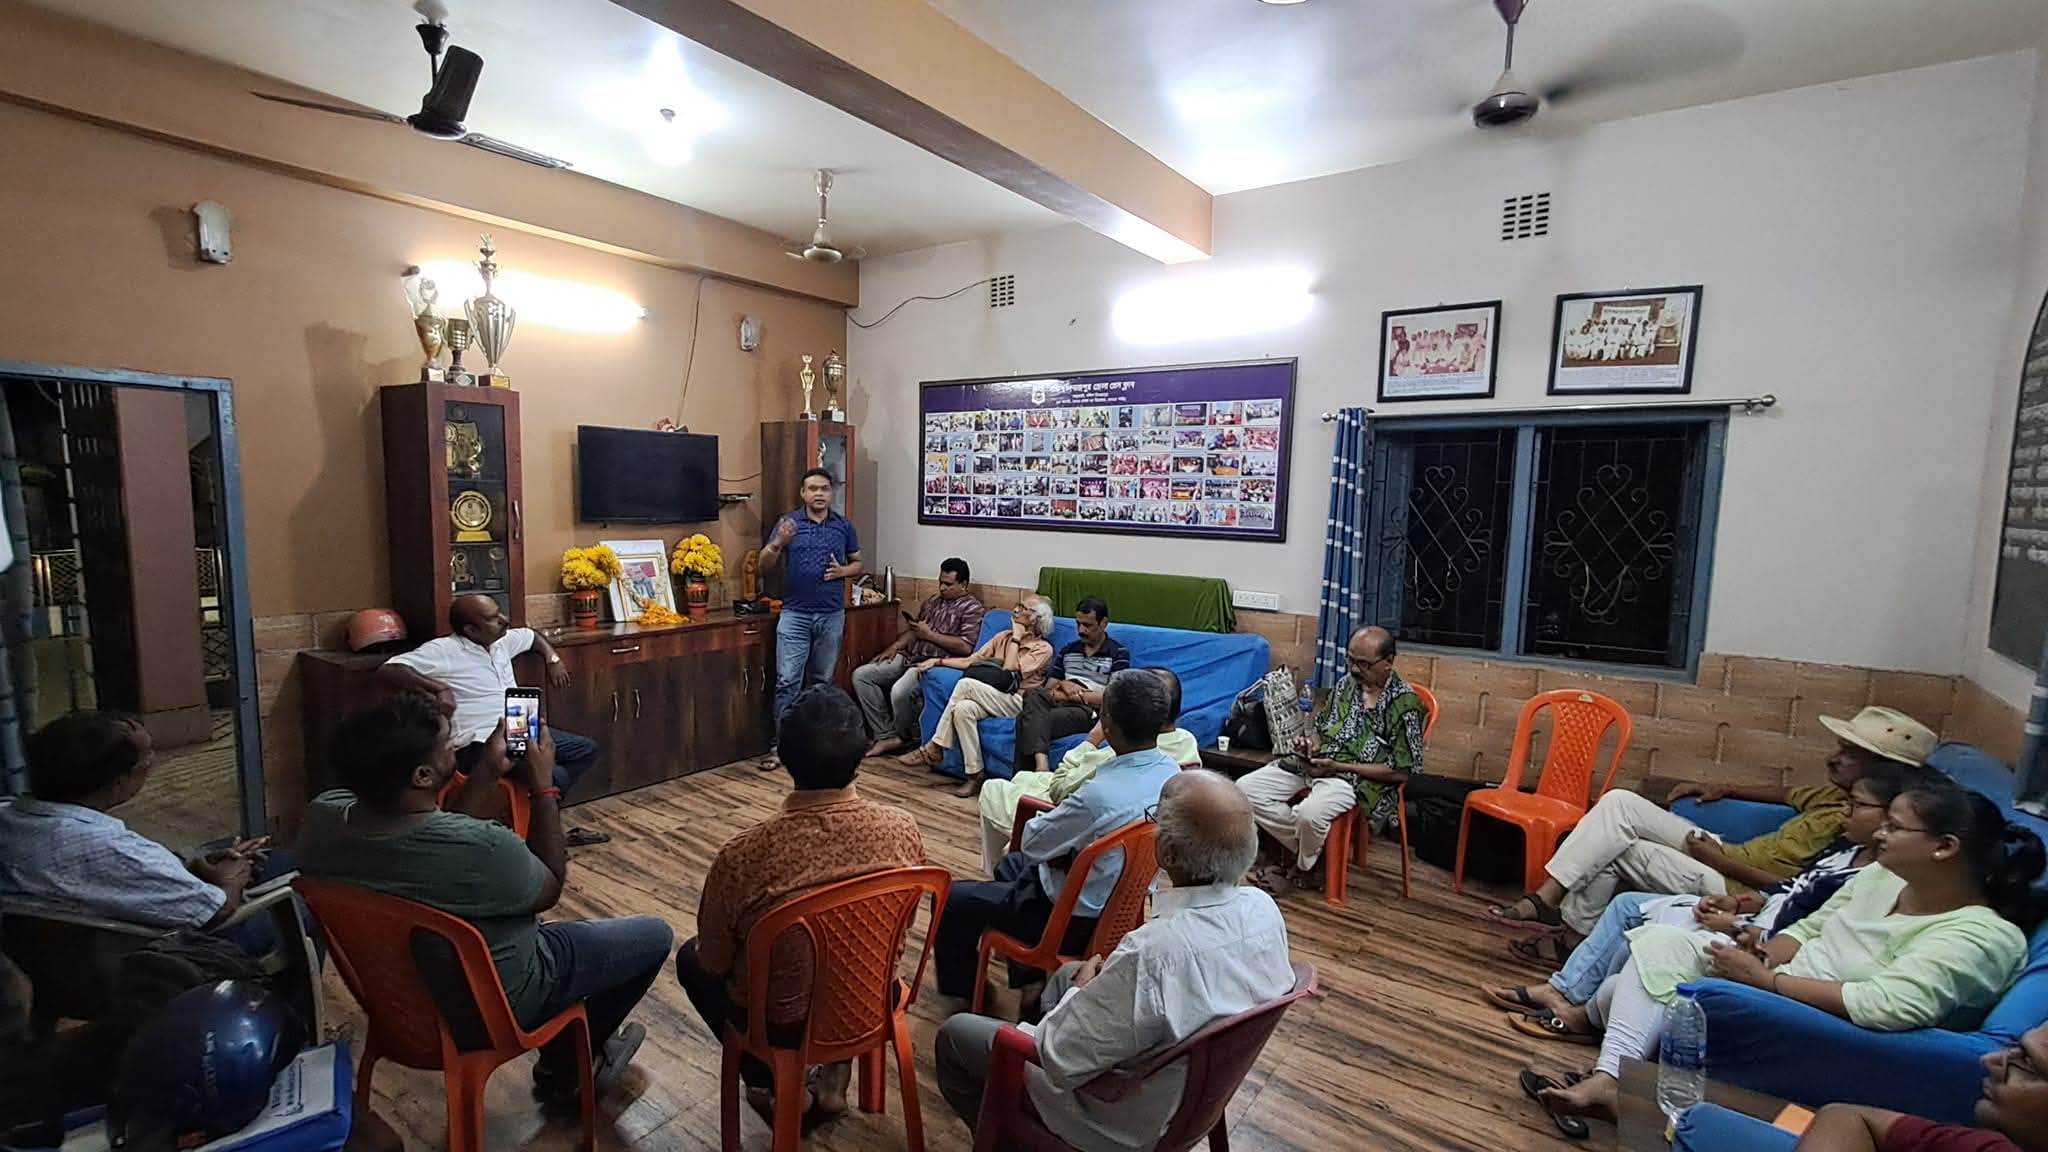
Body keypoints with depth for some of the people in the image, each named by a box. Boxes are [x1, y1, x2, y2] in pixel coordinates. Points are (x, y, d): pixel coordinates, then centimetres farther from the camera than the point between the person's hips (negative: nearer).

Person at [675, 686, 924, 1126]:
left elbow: (714, 965, -12)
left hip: (785, 1024, -3)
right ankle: (835, 1076, 27)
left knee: (691, 959, 24)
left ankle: (775, 1086, 22)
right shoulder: (903, 828, -22)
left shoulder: (742, 856, -31)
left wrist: (702, 954, 11)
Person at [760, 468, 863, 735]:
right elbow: (764, 565, 1)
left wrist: (843, 571, -8)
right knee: (787, 681, -4)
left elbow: (858, 564, 14)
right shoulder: (788, 522, 1)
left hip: (831, 615, 2)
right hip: (794, 615, -1)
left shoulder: (844, 526, 6)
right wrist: (778, 543, -19)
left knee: (823, 681, 11)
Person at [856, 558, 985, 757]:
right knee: (861, 675, -7)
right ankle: (885, 735, -6)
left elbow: (965, 646, -16)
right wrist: (895, 645, 5)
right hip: (909, 657, 8)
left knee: (900, 691, -34)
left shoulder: (972, 608, -4)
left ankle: (902, 736, -1)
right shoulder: (933, 600, 20)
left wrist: (930, 634, -12)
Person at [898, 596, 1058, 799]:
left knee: (966, 683, -28)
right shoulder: (1003, 637, 21)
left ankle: (934, 749, -20)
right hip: (989, 698, 5)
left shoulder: (1043, 648, 3)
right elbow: (970, 661, 15)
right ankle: (975, 774, -24)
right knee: (963, 708, -31)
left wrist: (1016, 637, -1)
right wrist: (938, 661, 5)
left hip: (1017, 702, -5)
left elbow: (1009, 672, -10)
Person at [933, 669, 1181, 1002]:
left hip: (1077, 918, -8)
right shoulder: (1170, 771, -12)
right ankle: (1029, 976, 42)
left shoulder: (1100, 794, -36)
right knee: (1010, 865, 31)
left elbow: (1032, 843, -19)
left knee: (951, 899, 9)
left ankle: (960, 988, 34)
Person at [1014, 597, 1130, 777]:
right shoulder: (1068, 651, 23)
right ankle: (1041, 764, -49)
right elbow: (1048, 690, 18)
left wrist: (1074, 693, -2)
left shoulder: (1118, 654, 5)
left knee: (1027, 719, -31)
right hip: (1059, 704, 5)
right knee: (1033, 693, -33)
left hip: (1089, 711, -5)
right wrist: (1064, 687, -6)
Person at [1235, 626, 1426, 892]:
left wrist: (1339, 766, -17)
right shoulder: (1346, 683, 9)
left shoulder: (1405, 702, -10)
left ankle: (1306, 866, -1)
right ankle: (1304, 848, 6)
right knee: (1246, 789, -10)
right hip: (1314, 761, 7)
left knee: (1309, 813, -36)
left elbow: (1402, 771, -12)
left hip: (1357, 777, -7)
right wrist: (1311, 739, 0)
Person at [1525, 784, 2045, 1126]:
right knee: (1660, 940, -13)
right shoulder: (1884, 877, 5)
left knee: (1661, 951, -24)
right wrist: (1761, 959, -8)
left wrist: (1765, 979, -23)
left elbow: (1885, 1007, -30)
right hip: (1776, 989, 8)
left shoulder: (1982, 937, -19)